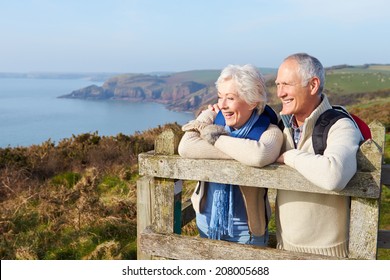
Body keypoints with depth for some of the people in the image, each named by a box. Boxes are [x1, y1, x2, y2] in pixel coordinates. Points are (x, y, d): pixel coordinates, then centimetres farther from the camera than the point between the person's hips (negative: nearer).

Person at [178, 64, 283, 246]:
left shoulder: (270, 132, -16)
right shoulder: (211, 117, -8)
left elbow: (259, 156, -39)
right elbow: (185, 147, -25)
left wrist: (215, 136, -25)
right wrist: (240, 152, -25)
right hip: (206, 220, 3)